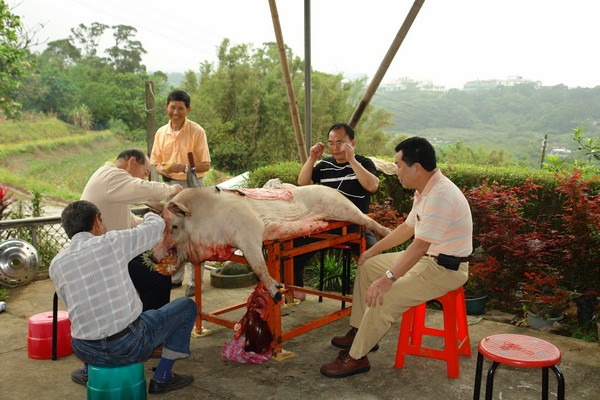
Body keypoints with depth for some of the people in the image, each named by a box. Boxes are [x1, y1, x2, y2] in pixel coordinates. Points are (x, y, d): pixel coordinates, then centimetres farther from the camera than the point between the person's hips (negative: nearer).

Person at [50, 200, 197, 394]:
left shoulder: (56, 264, -1)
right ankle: (162, 378, 17)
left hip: (86, 351, 5)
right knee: (187, 306, 15)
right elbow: (157, 226, 4)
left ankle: (89, 372, 35)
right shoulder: (112, 242, -11)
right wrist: (150, 215, 27)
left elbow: (71, 304, 13)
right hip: (130, 345, -5)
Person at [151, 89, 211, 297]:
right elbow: (155, 162, 10)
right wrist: (163, 169, -12)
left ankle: (194, 281, 6)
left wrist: (184, 168, -25)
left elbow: (205, 164, -10)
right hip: (169, 185, 5)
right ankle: (174, 277, 24)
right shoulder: (161, 133, 5)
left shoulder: (197, 131, -9)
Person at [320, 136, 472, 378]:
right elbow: (407, 228, 18)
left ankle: (356, 357, -7)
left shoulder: (441, 195, -27)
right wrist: (373, 251, 20)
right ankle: (361, 332, 22)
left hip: (446, 269, -11)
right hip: (426, 258, 11)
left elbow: (420, 246, -31)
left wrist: (388, 279, -30)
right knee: (367, 266, 15)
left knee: (383, 298, -24)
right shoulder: (425, 190, 6)